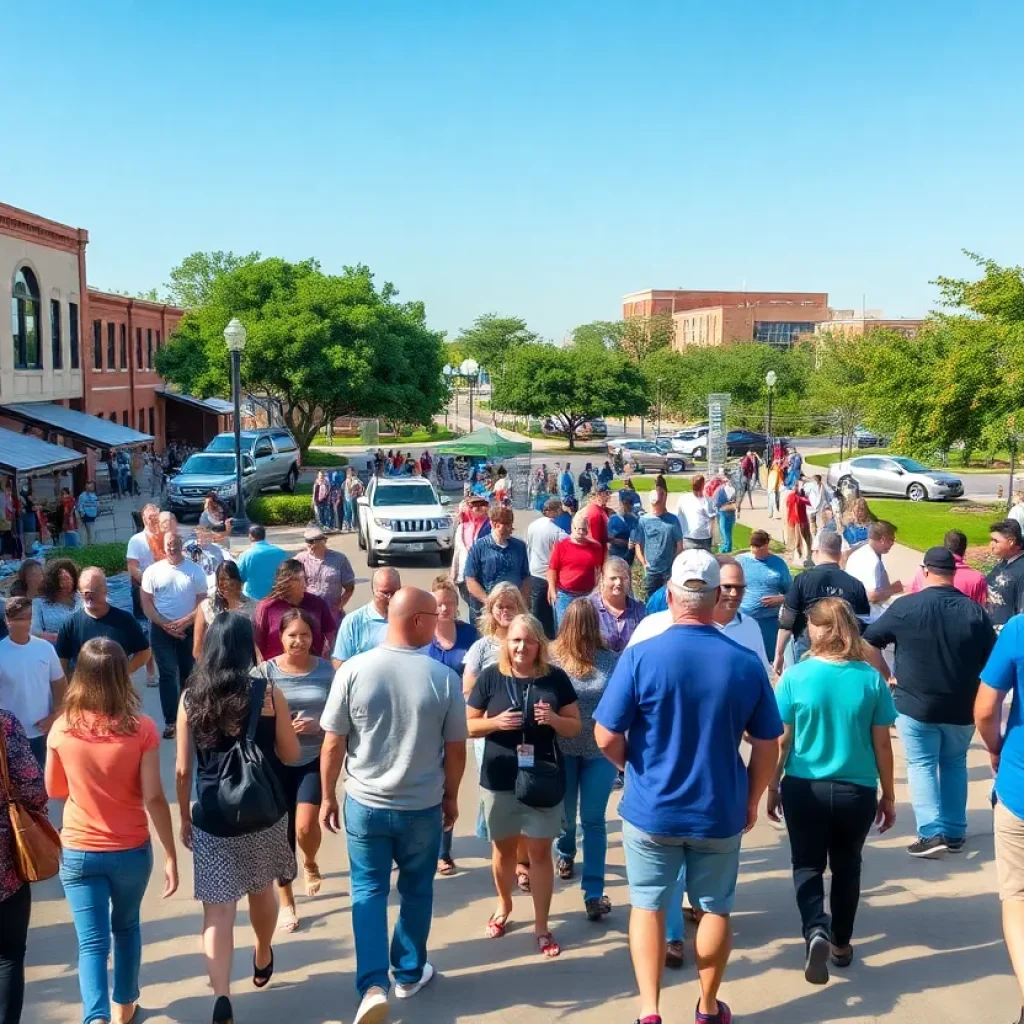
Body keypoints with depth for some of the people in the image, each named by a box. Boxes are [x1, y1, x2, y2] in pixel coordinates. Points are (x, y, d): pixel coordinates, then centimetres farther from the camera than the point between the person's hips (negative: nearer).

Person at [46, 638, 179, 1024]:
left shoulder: (62, 729, -11)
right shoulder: (141, 728, -17)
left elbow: (54, 791, 3)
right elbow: (154, 798, -15)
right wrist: (171, 856, -7)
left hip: (78, 851, 0)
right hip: (131, 850, 0)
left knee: (92, 941, 6)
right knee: (126, 927, 23)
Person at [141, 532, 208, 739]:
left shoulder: (195, 570, -3)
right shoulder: (153, 571, -2)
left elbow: (203, 602, -3)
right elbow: (146, 603, -3)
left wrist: (184, 622, -15)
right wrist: (166, 625, -12)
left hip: (189, 629, 1)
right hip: (161, 629, -1)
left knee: (188, 674, 10)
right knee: (168, 674, -3)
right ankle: (170, 721, 0)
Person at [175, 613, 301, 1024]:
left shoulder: (190, 698, -6)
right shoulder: (268, 693, -11)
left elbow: (183, 769, -2)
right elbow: (291, 756, -3)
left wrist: (185, 818, 12)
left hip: (211, 819, -1)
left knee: (217, 911, 5)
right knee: (261, 891, 24)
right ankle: (262, 961, 47)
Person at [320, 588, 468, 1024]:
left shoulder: (353, 671, -13)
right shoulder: (445, 678, -13)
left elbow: (333, 744, -7)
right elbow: (456, 750, -4)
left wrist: (328, 797, 7)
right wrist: (451, 797, 12)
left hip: (364, 804, 0)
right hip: (423, 807, 0)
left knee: (368, 891, 13)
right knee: (416, 891, 19)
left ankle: (373, 985, 1)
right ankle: (409, 974, 34)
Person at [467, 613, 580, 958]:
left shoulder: (556, 678, -4)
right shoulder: (490, 677, -5)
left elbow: (575, 726, 2)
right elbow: (468, 725, 0)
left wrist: (553, 719, -19)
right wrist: (495, 722, -20)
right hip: (499, 780, 1)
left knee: (540, 852, 6)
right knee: (503, 848, 17)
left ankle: (541, 926, 18)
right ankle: (504, 905, 42)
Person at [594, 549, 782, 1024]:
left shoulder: (639, 656, -16)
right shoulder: (747, 663, -10)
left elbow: (606, 738, -14)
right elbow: (767, 746, -2)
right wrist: (751, 801, 13)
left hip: (651, 809, -1)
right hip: (720, 812, 2)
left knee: (648, 906, 16)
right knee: (716, 909, 19)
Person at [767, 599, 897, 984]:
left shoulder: (795, 677, -12)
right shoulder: (871, 679, -7)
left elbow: (781, 742, -5)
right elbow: (882, 745, -1)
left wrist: (772, 787, 9)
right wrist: (889, 796, 11)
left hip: (805, 788, -2)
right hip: (857, 791, 2)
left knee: (807, 864, 13)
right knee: (846, 866, 21)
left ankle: (815, 930, -10)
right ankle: (841, 945, 33)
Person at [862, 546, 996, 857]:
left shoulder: (906, 606, -10)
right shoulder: (975, 611, -3)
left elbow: (869, 641, -7)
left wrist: (887, 676, 3)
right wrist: (976, 696, 16)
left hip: (916, 704, -3)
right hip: (962, 707, 3)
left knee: (921, 766, 7)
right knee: (954, 765, 19)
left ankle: (932, 832, -3)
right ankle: (954, 832, 21)